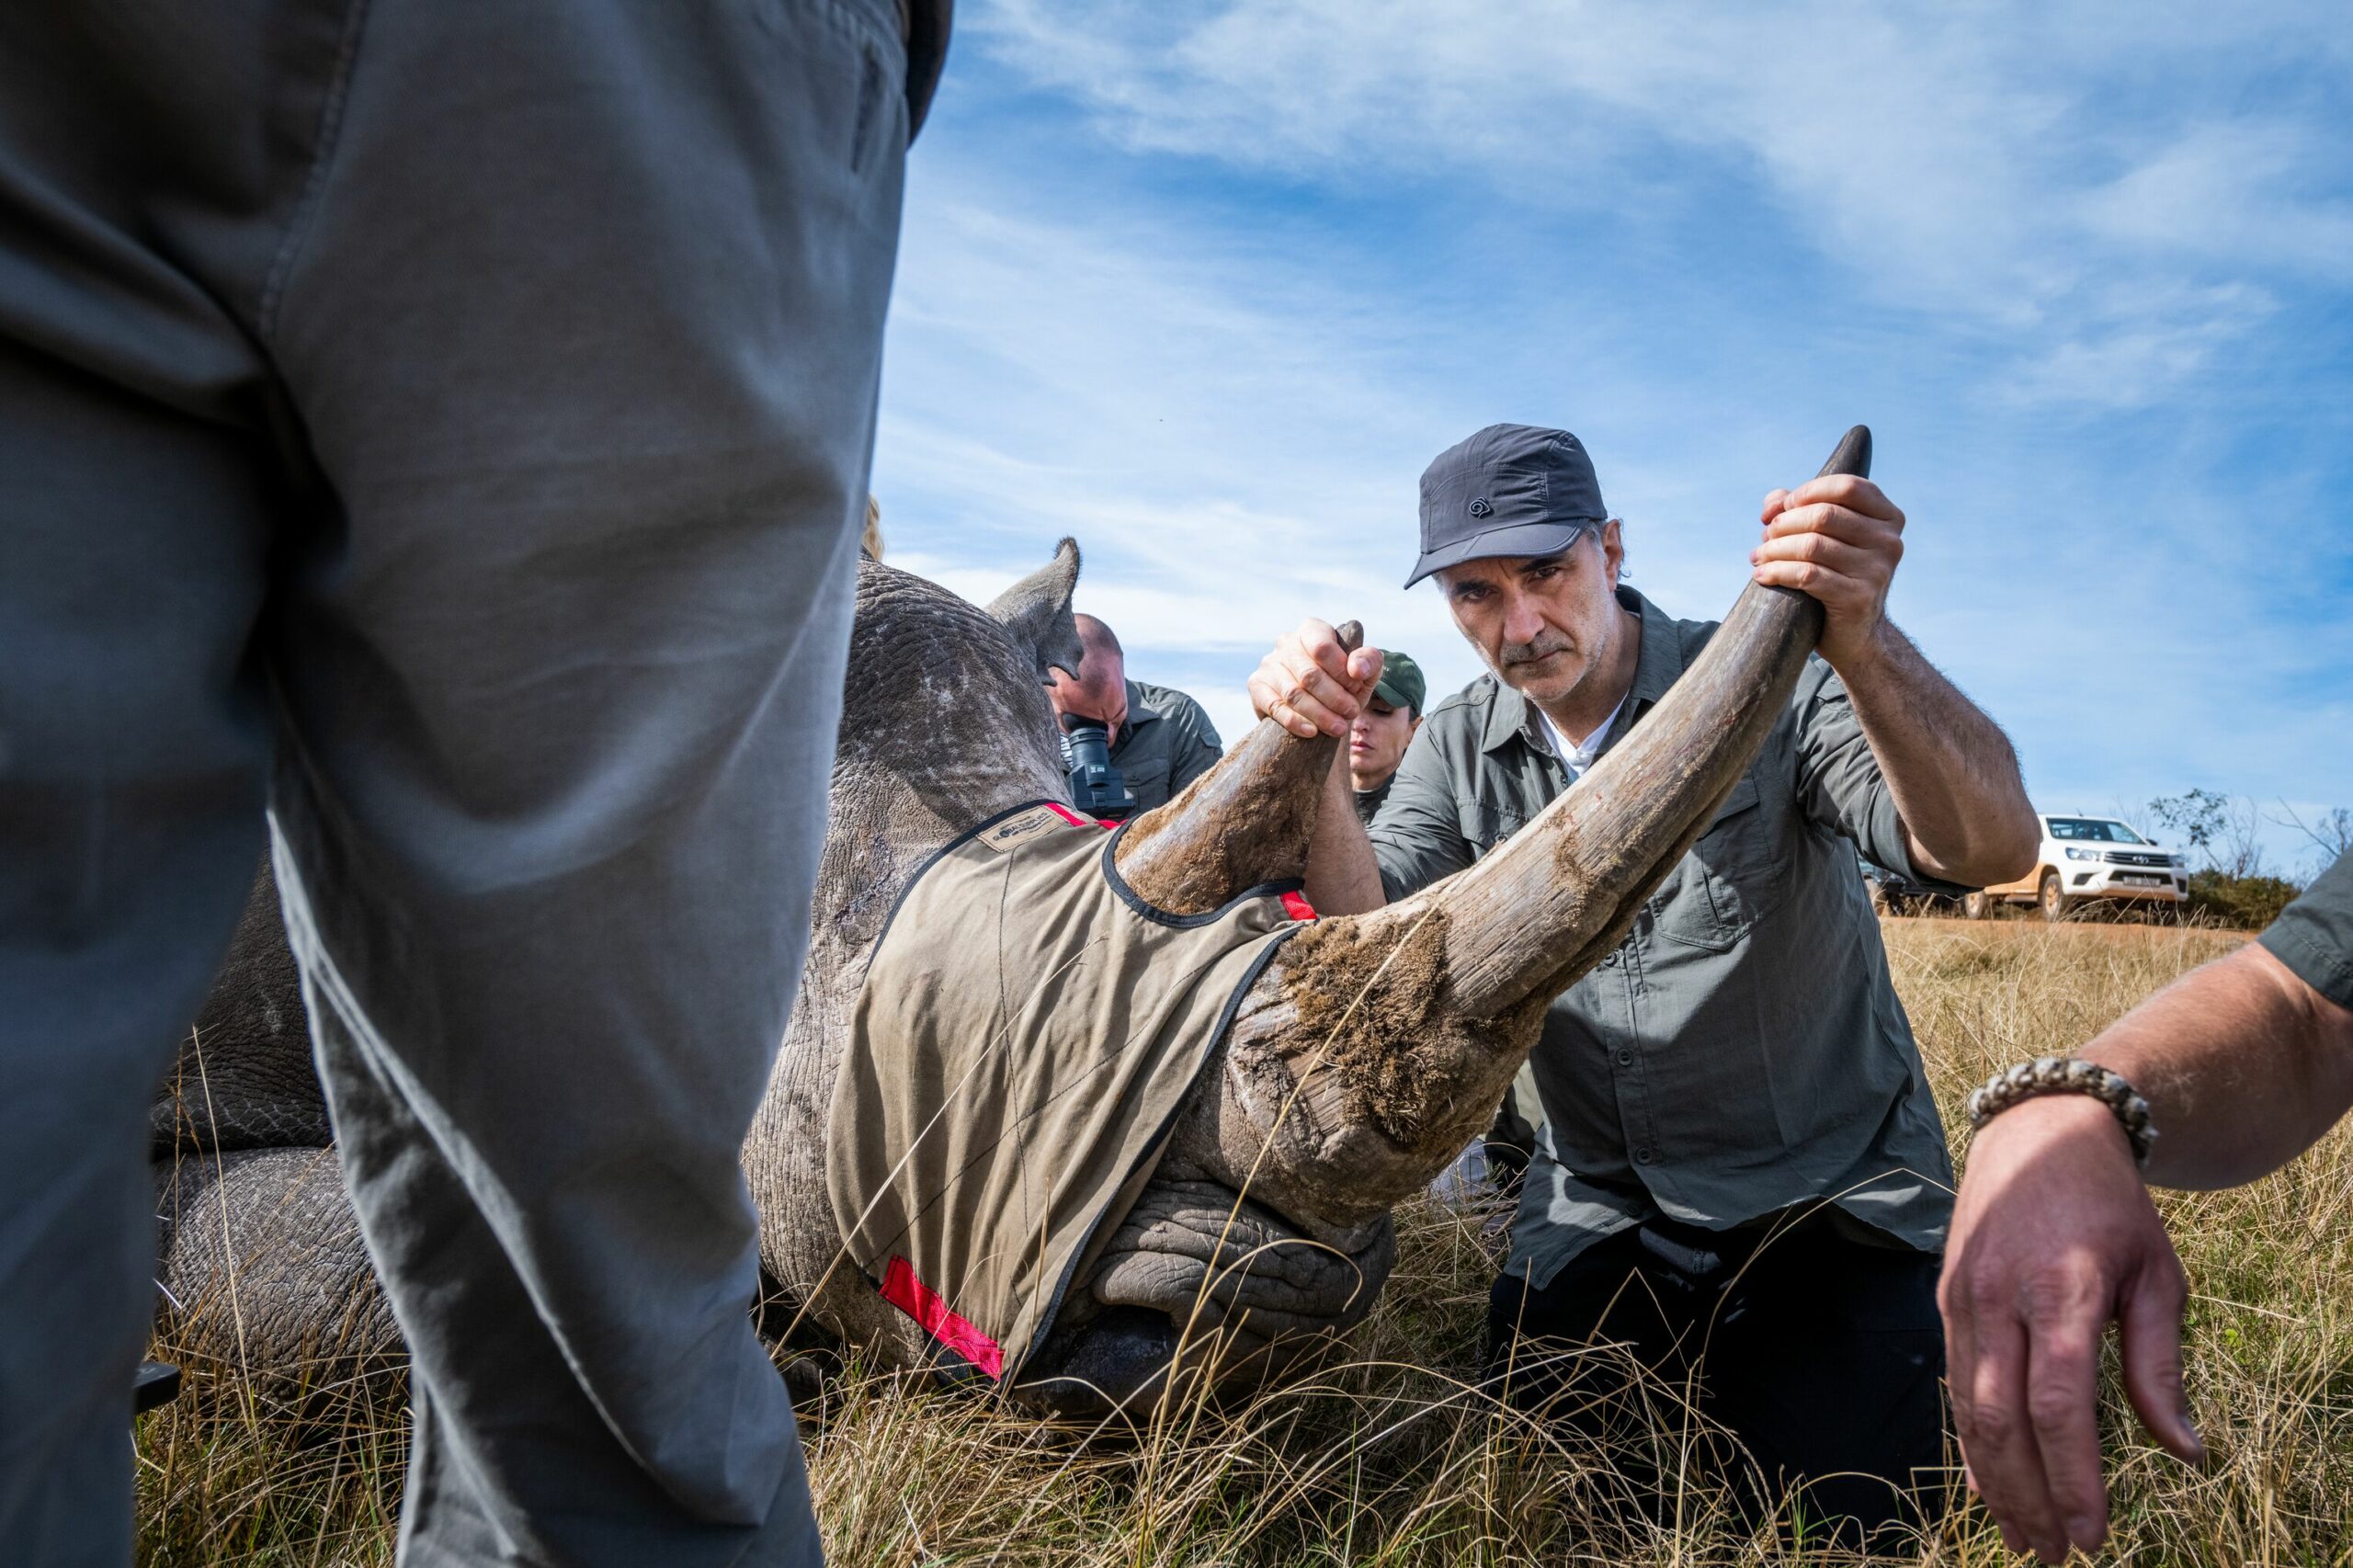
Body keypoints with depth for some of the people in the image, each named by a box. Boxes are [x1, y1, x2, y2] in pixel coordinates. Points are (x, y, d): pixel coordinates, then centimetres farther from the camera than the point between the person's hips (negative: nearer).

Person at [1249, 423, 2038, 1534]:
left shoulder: (1768, 687, -14)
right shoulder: (1460, 747, -1)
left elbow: (1993, 848, -28)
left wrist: (1864, 644, -46)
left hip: (1830, 1203, -3)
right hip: (1599, 1218, 4)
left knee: (1840, 1512, -15)